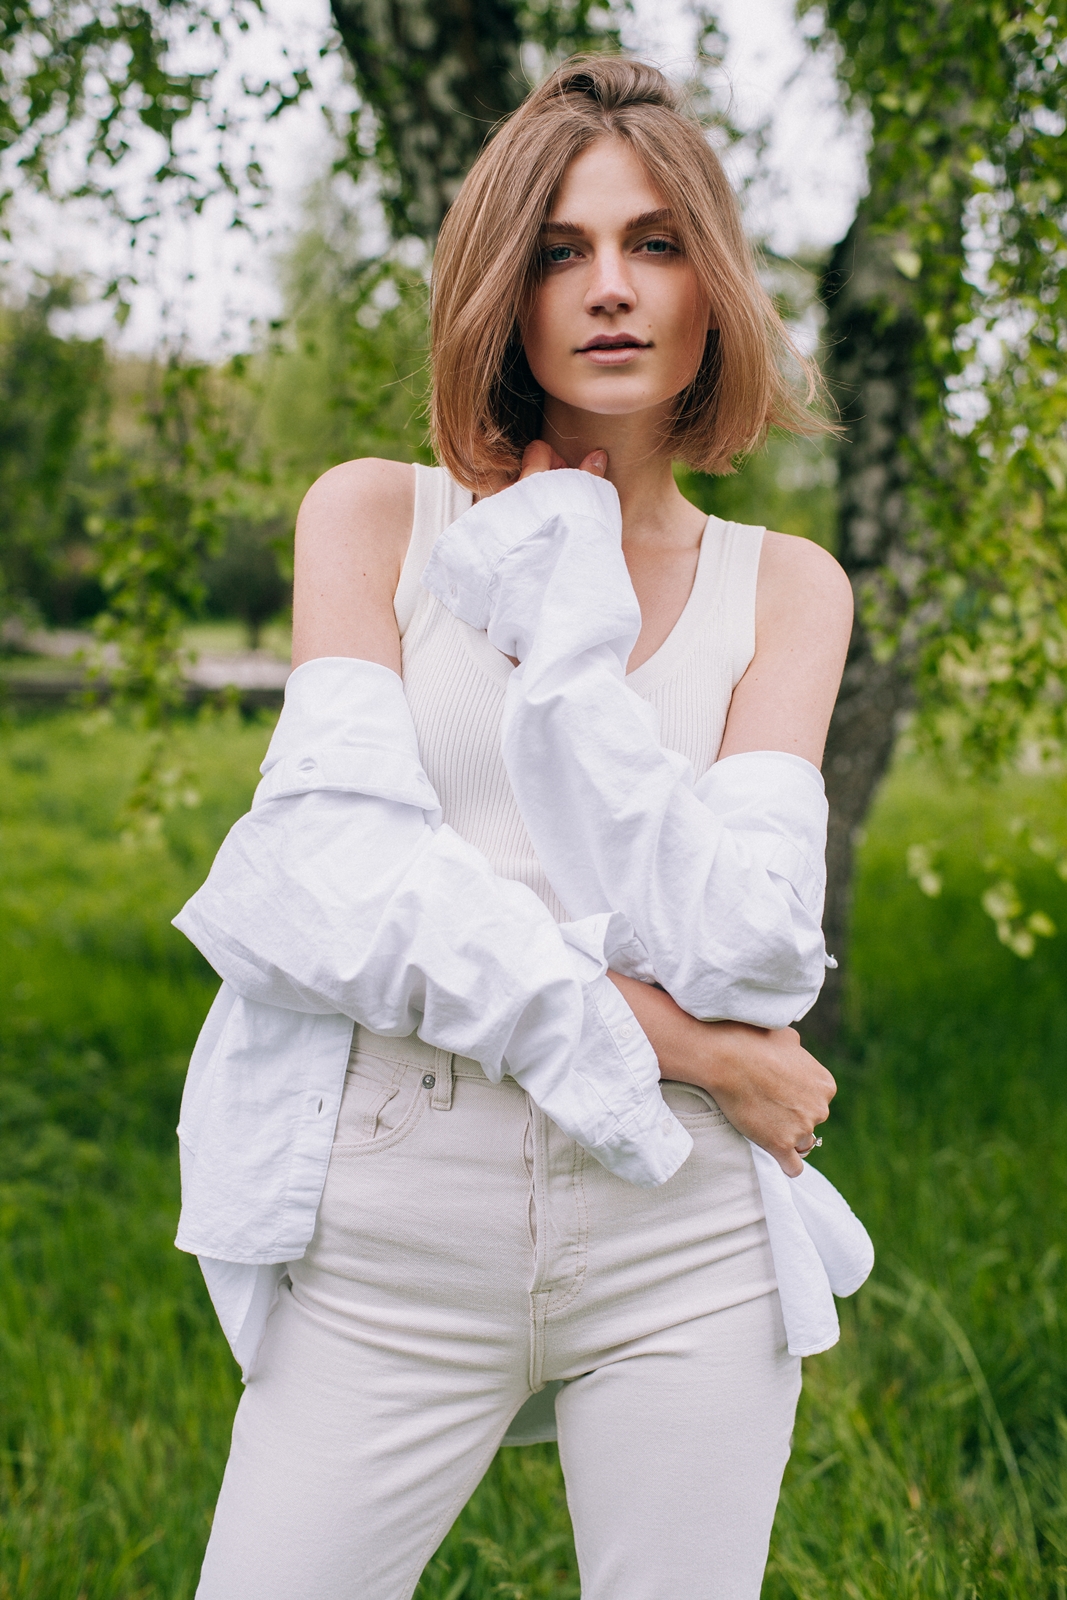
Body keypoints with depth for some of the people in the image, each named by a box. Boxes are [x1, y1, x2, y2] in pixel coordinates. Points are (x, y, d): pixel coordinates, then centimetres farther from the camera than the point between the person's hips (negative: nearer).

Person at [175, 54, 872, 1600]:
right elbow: (336, 864, -10)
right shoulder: (373, 517, 4)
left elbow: (743, 938, -9)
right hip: (395, 1241, -1)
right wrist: (651, 1037, -13)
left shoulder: (786, 587, 6)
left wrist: (563, 614, -8)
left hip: (687, 1250, 1)